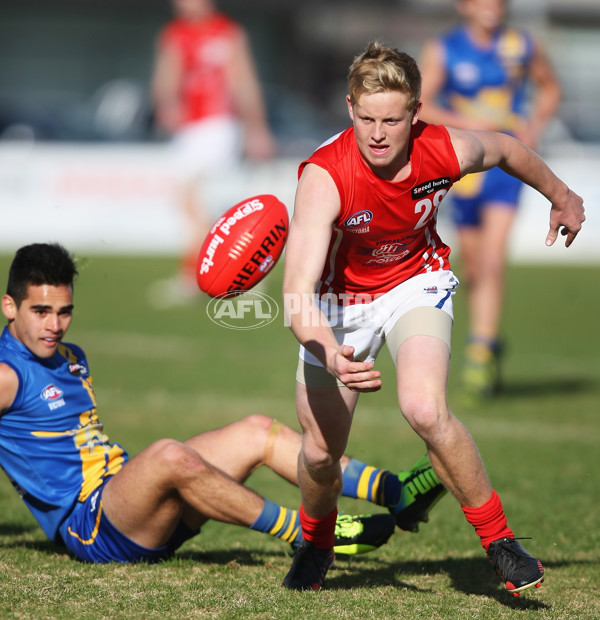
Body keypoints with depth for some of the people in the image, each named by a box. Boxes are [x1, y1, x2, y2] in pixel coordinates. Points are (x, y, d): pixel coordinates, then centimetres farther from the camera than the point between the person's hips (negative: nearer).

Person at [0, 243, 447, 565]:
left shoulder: (71, 359, 19)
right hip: (91, 527, -10)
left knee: (257, 432, 2)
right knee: (170, 456, -37)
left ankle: (394, 493, -7)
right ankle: (304, 533, -28)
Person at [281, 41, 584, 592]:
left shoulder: (447, 151, -26)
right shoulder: (325, 176, -35)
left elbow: (508, 150, 1)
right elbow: (297, 291, -43)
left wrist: (560, 196, 19)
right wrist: (331, 355, -62)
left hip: (415, 283, 0)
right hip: (340, 298, 0)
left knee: (425, 410, -27)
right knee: (320, 453, 4)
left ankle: (499, 541, -9)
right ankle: (316, 544, 39)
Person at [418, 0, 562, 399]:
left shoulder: (524, 46, 3)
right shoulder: (443, 51, -3)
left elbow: (550, 88, 19)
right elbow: (420, 107, -7)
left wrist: (535, 126, 1)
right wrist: (468, 122, -19)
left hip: (506, 162, -1)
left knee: (493, 259, -16)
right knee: (473, 268, 9)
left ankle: (481, 353, -19)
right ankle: (490, 346, 30)